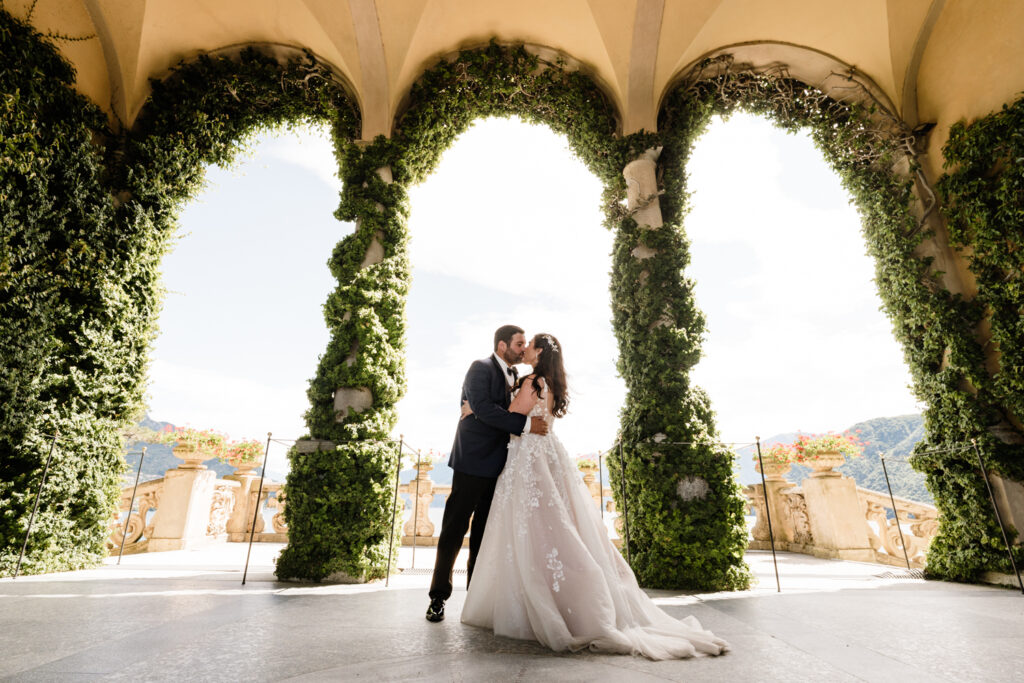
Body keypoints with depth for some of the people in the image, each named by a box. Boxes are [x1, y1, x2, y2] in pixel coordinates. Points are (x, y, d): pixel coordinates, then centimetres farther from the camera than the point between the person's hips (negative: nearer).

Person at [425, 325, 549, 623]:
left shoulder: (514, 376, 15)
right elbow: (483, 409, -22)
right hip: (474, 462, -7)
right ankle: (439, 596, 16)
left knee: (485, 532, 12)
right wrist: (525, 424, -24)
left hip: (498, 466, 7)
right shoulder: (481, 368, -8)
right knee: (455, 529, 2)